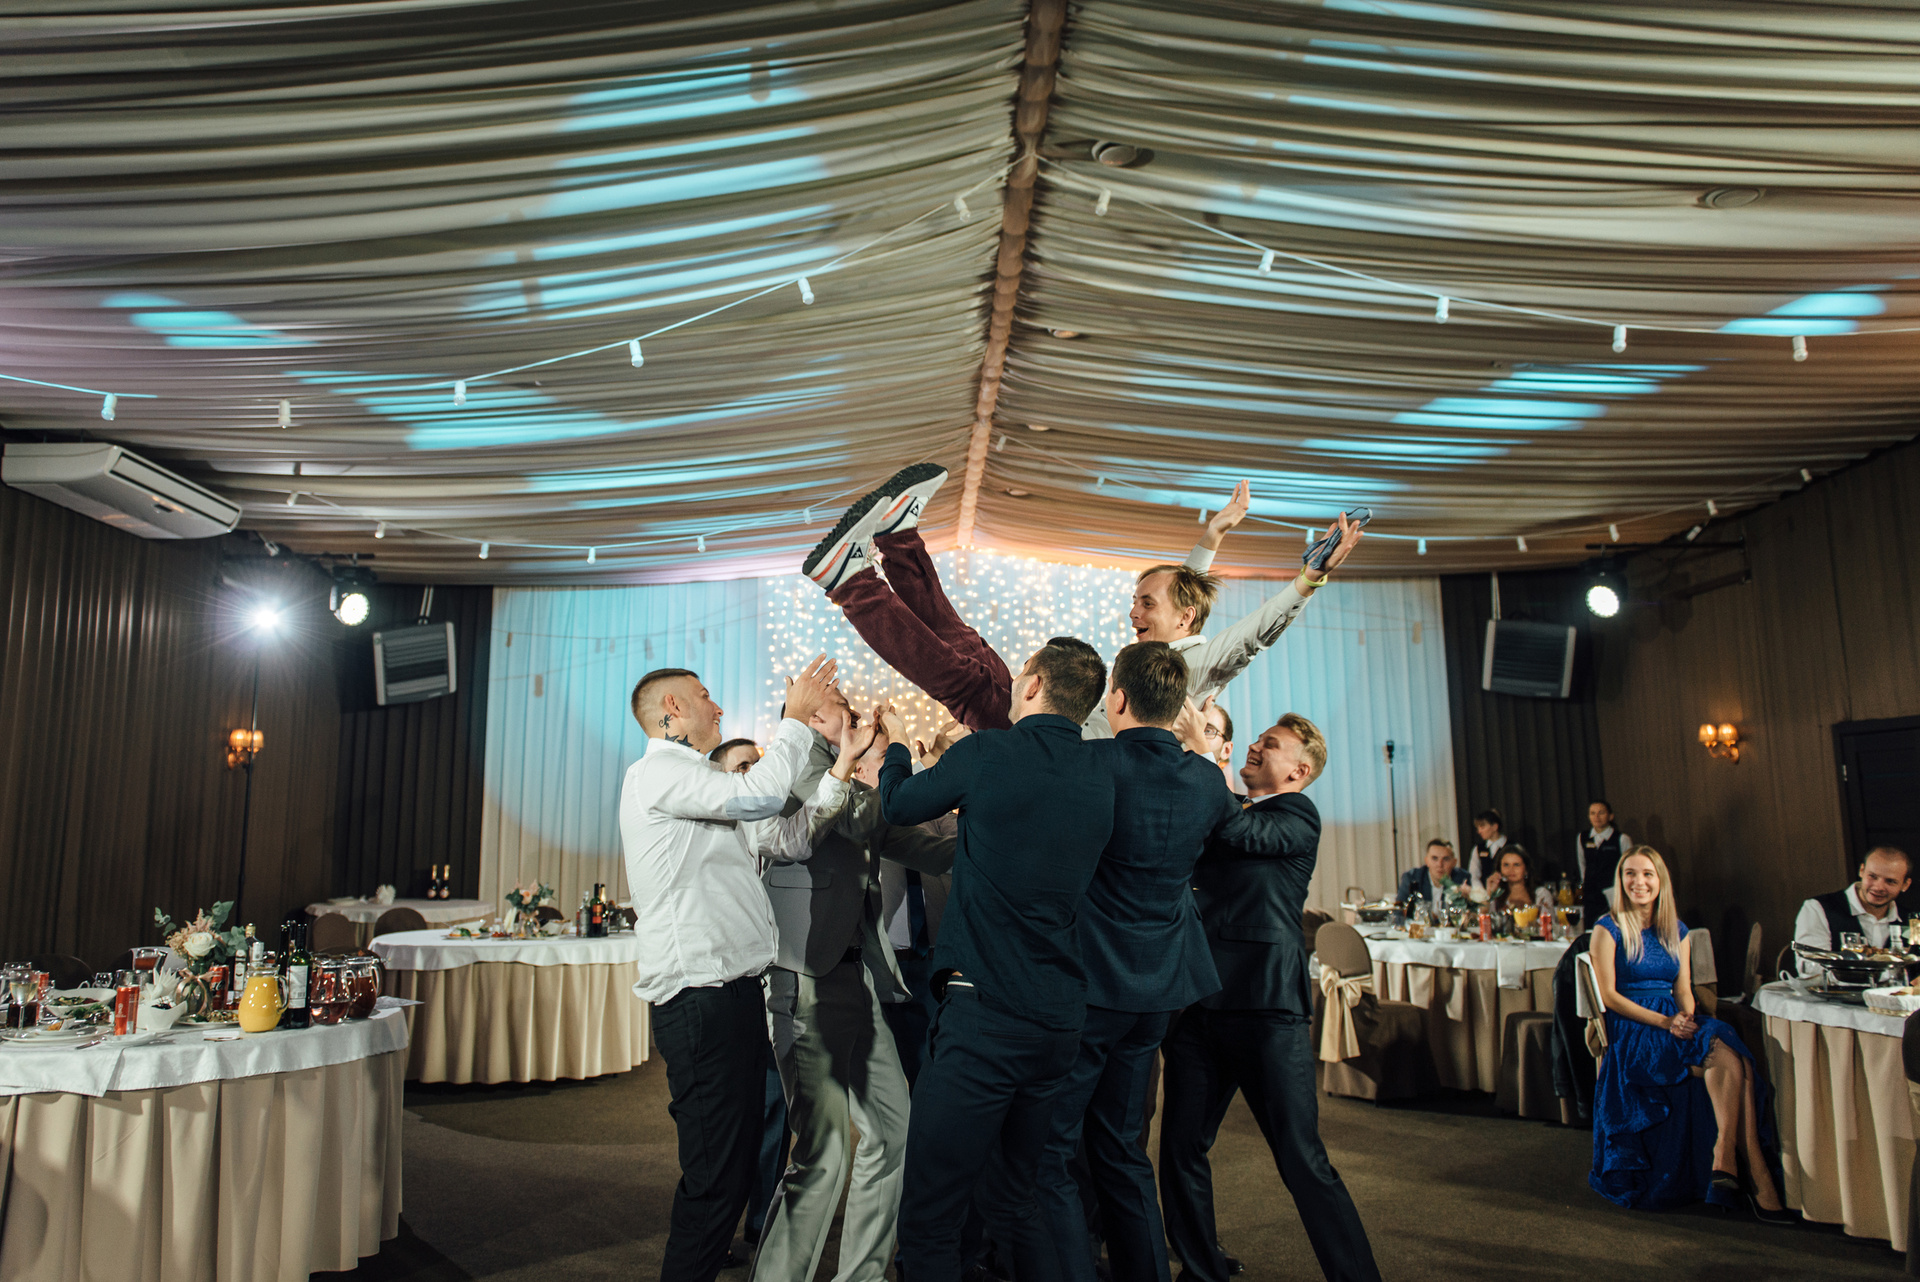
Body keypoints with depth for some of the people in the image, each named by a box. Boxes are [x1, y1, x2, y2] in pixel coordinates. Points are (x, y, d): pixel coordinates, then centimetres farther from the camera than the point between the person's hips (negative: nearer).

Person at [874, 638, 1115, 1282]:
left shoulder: (986, 754, -9)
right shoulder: (1099, 781, 7)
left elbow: (899, 805, 8)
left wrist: (896, 744, 28)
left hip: (985, 1014, -7)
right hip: (1062, 1017, 7)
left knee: (928, 1221, 1)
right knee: (1022, 1203, 21)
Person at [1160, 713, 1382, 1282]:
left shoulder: (1296, 815, 2)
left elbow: (1241, 838, -15)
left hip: (1265, 1001, -6)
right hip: (1199, 997, 6)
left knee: (1303, 1161, -4)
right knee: (1181, 1149, 7)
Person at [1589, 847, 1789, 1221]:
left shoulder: (1676, 930, 17)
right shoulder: (1608, 929, 0)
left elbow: (1683, 990, 13)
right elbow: (1608, 994, -6)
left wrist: (1686, 1016, -11)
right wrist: (1664, 1021, -16)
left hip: (1674, 1025, 5)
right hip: (1630, 1033, -5)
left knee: (1732, 1057, -29)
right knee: (1728, 1059, -29)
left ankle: (1724, 1160, -27)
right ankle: (1759, 1179, -31)